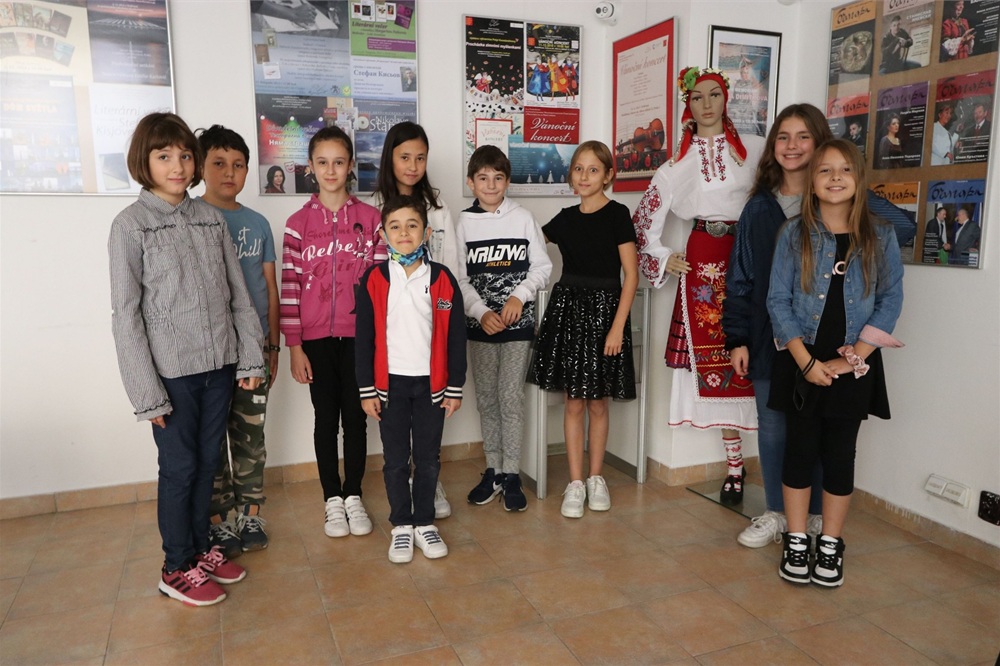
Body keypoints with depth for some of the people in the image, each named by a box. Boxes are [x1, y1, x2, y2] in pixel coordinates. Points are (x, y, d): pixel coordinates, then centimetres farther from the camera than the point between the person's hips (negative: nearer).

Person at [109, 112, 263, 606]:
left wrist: (250, 358, 3)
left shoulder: (211, 219, 5)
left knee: (207, 462, 15)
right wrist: (147, 392, -12)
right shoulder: (131, 226, -7)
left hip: (219, 365, 4)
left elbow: (238, 294, 7)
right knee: (179, 468, 7)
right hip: (172, 372, -4)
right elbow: (125, 315, -10)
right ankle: (178, 569, 24)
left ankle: (201, 548, 33)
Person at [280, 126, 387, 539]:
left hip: (359, 335, 0)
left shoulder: (370, 218, 2)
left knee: (356, 416, 10)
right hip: (316, 338, 0)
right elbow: (290, 286, -1)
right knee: (326, 419, 10)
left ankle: (353, 497, 26)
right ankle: (332, 500, 24)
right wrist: (293, 346, -5)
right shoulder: (299, 223, 1)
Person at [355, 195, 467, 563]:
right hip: (391, 383, 0)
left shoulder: (442, 279, -3)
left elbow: (455, 337, 0)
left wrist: (455, 387, 0)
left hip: (431, 383, 0)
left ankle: (425, 523, 27)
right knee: (396, 460, 10)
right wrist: (367, 389, -3)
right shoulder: (374, 280, -4)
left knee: (428, 458, 11)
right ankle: (401, 526, 25)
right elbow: (364, 338, -1)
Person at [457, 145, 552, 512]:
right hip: (479, 324, 2)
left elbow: (542, 267, 2)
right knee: (486, 399, 10)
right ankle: (493, 470, 23)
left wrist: (519, 296, -12)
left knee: (511, 398, -2)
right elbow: (458, 278, -1)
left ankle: (511, 475, 9)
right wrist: (482, 313, -13)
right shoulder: (464, 222, 1)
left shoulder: (523, 218, 0)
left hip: (518, 323, -1)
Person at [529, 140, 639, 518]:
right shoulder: (565, 218, 9)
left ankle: (596, 478, 24)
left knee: (597, 402, 7)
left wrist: (617, 326, -13)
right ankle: (575, 482, 15)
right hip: (568, 307, 3)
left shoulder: (617, 215, -4)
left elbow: (631, 274, -8)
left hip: (604, 309, -3)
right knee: (574, 401, 5)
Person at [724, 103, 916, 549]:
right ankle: (776, 514, 29)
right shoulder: (759, 207, 6)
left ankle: (817, 517, 29)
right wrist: (737, 338, 2)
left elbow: (903, 227, -17)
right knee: (772, 432, 11)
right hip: (769, 341, 3)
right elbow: (739, 278, 6)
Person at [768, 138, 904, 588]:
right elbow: (778, 300, -5)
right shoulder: (794, 233, -1)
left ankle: (830, 545, 24)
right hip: (801, 362, 0)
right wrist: (806, 361, -12)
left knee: (840, 454, 9)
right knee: (800, 450, 7)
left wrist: (851, 359, -11)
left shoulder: (881, 237, 2)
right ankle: (796, 542, 21)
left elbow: (890, 302, -1)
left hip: (854, 367, 1)